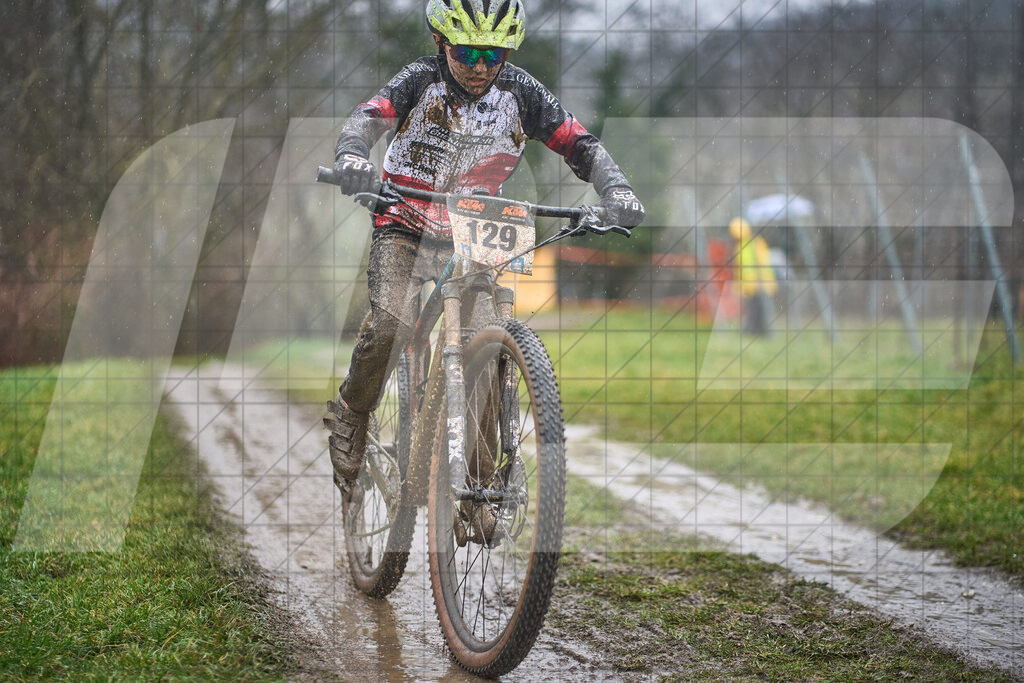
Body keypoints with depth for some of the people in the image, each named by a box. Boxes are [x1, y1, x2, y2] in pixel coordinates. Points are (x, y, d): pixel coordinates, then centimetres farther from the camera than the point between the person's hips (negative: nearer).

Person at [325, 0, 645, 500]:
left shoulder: (520, 92, -6)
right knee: (392, 322, -27)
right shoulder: (420, 81, -12)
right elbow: (369, 118, -28)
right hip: (404, 227, -2)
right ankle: (350, 412, 1)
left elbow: (578, 143, -11)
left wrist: (615, 189, -30)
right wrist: (351, 157, -51)